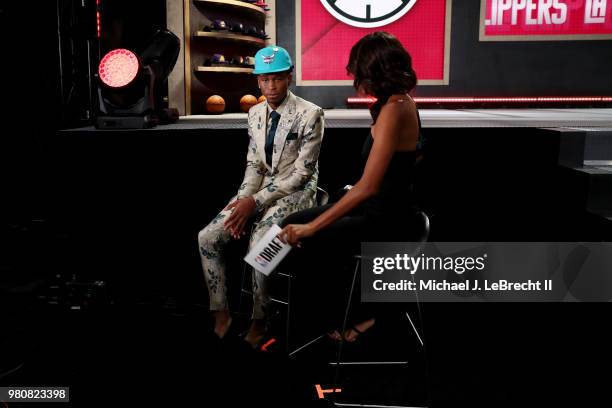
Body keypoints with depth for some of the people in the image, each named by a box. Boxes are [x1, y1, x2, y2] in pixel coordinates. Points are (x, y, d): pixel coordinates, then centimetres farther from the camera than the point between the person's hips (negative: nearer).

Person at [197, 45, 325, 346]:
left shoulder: (310, 114, -13)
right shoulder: (255, 113, 7)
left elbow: (301, 173, -16)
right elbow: (253, 165, 10)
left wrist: (255, 202, -20)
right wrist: (243, 200, -9)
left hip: (296, 191, -6)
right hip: (262, 188, 6)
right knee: (206, 238, -10)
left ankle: (259, 322, -8)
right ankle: (221, 314, 3)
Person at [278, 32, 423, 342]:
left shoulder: (394, 109, -23)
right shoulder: (401, 100, 6)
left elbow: (368, 186, -29)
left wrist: (311, 227, -27)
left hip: (386, 219, -10)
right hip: (382, 207, 10)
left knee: (302, 243, -12)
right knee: (292, 223, 6)